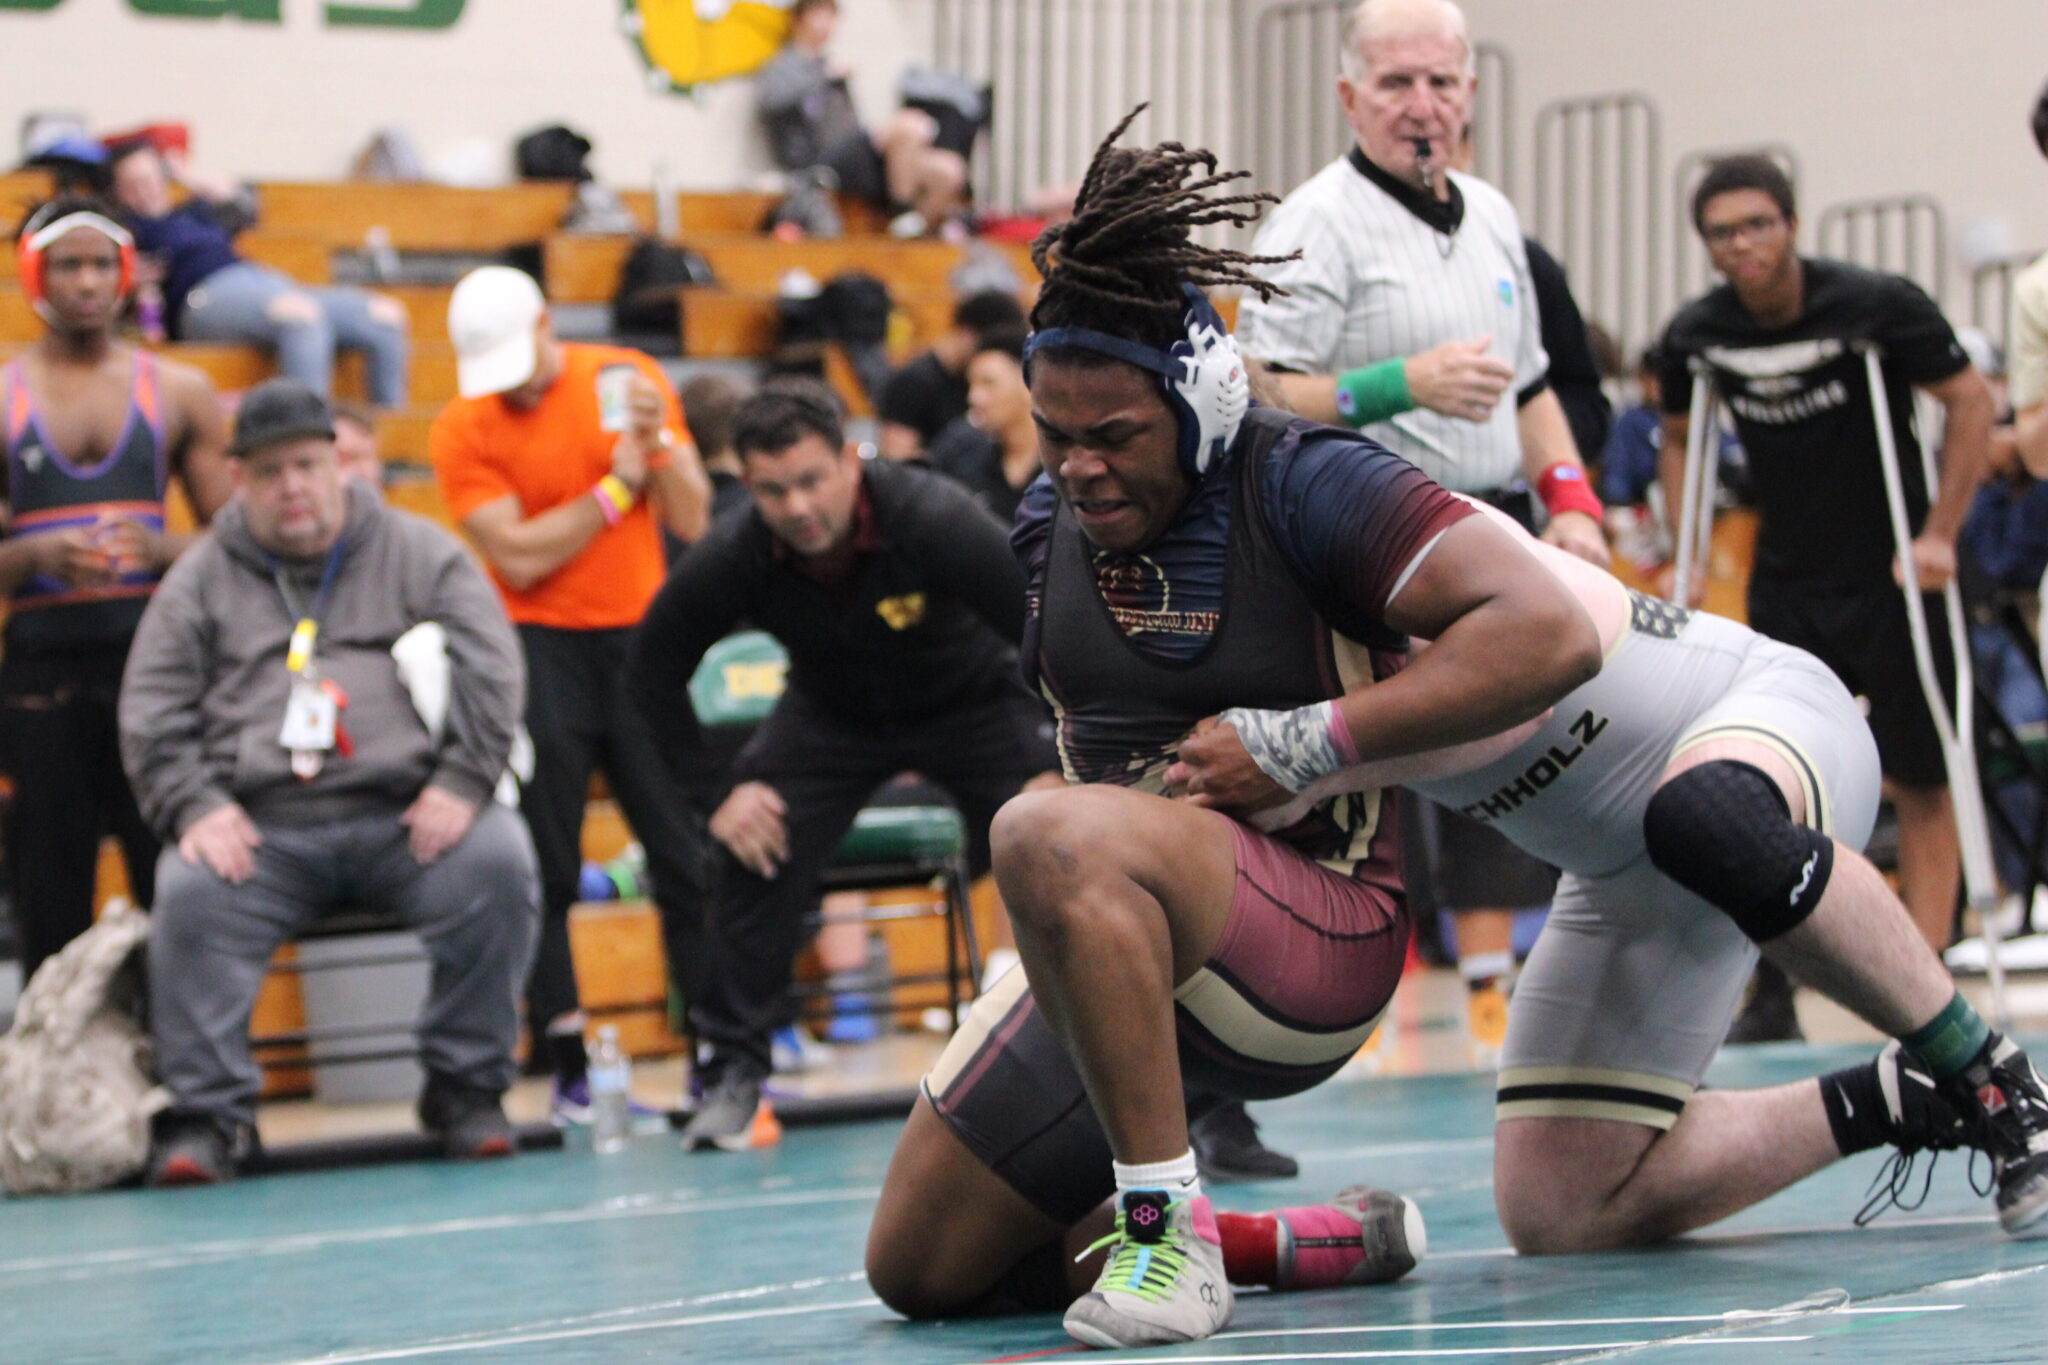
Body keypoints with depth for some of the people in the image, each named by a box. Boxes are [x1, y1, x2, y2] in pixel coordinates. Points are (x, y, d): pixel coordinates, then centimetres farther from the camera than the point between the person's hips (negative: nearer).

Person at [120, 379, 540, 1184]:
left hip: (406, 820, 0)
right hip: (259, 828, 0)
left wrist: (461, 785, -10)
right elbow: (151, 714, 9)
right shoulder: (201, 580, 16)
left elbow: (491, 673, 5)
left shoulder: (421, 554, 14)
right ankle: (204, 1114, -20)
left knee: (499, 863, -28)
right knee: (189, 897, -29)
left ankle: (466, 1089, -14)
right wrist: (194, 808, -8)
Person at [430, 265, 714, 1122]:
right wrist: (616, 485, -11)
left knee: (688, 852, 0)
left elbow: (692, 520, -1)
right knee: (544, 869, -4)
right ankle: (567, 1067, 1)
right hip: (540, 654, -2)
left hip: (639, 635, 2)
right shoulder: (463, 432, -3)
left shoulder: (626, 379, 2)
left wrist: (657, 440, -16)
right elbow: (518, 557, -12)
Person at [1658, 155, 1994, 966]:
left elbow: (1970, 402, -8)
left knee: (1921, 787, 0)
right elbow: (1678, 437, 14)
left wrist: (1939, 534, -13)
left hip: (1890, 577, -3)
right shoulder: (1697, 335, -3)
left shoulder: (1875, 306, -15)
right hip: (1786, 586, 3)